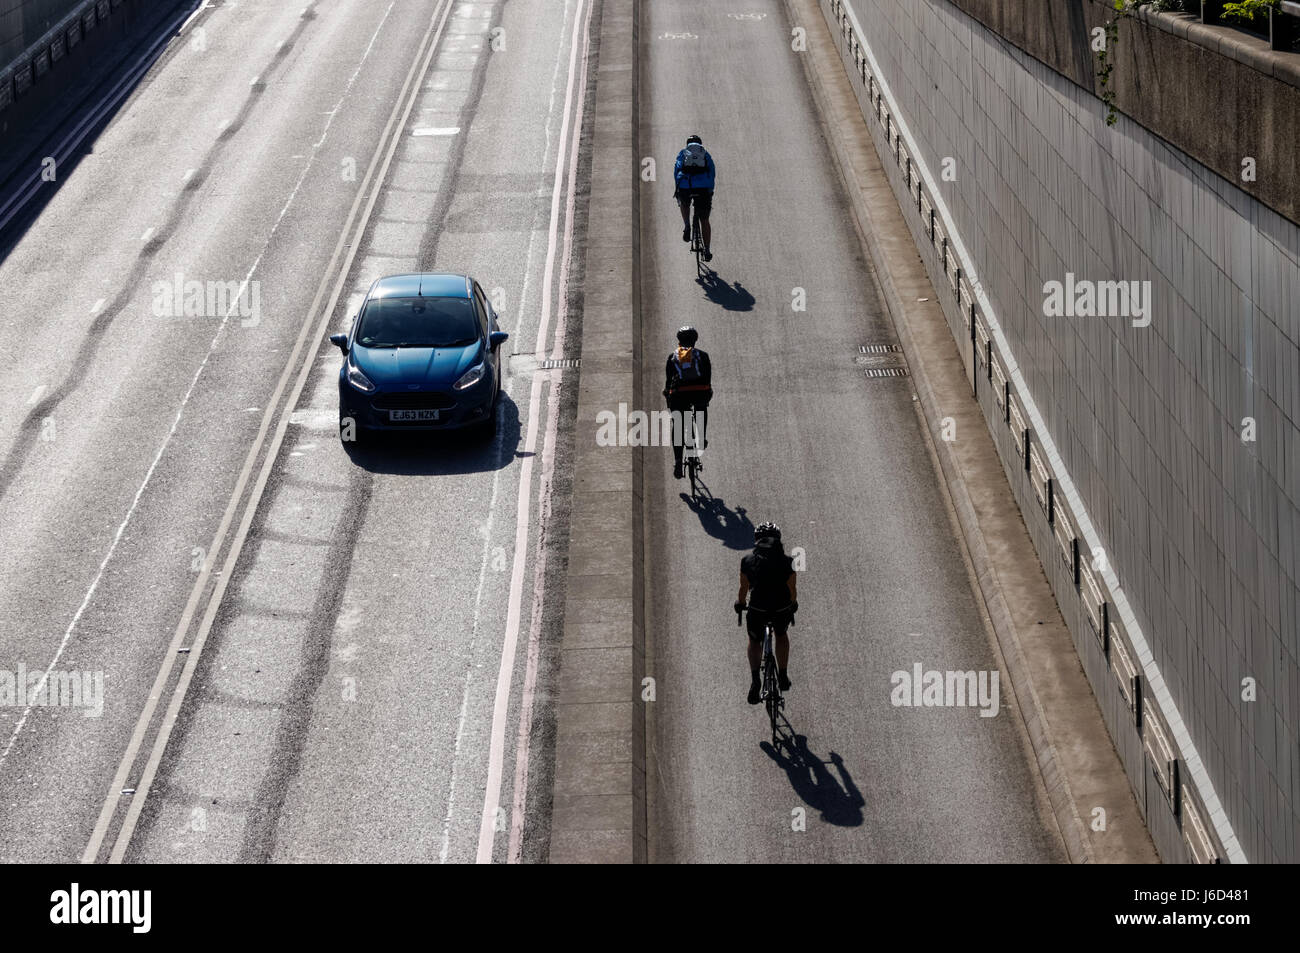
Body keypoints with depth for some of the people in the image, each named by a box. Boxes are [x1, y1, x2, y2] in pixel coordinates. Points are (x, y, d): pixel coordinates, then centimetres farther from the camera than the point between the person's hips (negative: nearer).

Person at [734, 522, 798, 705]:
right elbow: (792, 589, 7)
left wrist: (740, 604, 28)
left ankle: (755, 679, 7)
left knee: (755, 641, 25)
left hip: (757, 609, -1)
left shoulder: (748, 561, -2)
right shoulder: (786, 561, -2)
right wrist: (793, 603, 28)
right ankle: (783, 677, 31)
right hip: (782, 610, 1)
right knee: (782, 635, 32)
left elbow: (744, 588, 7)